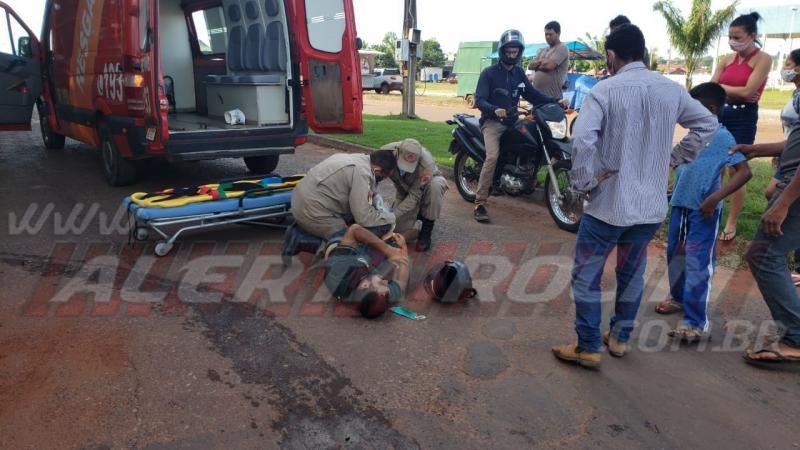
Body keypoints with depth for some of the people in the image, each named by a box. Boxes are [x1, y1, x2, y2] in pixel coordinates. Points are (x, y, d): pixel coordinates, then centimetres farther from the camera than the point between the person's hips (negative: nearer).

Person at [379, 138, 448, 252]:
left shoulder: (426, 163, -39)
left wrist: (393, 215, -42)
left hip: (429, 183, -2)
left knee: (435, 186, -39)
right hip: (405, 191, 3)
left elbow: (414, 195, -35)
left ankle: (427, 228, -18)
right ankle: (419, 212, 22)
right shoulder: (387, 152, -32)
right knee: (400, 231, -11)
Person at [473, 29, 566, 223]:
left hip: (512, 121, 6)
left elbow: (532, 94, 13)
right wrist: (495, 110, -34)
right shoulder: (489, 73, -3)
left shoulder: (519, 73, 15)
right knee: (493, 156, -27)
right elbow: (479, 100, -14)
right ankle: (480, 204, -25)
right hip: (492, 122, -6)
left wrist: (555, 101, -1)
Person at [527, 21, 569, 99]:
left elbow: (550, 65, -18)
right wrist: (541, 61, -8)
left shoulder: (562, 48, -4)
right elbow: (530, 66, 11)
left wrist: (537, 66, 2)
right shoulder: (543, 51, 22)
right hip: (537, 95, 8)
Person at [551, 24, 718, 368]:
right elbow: (708, 124, 16)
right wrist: (674, 158, 15)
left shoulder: (606, 90, -13)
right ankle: (620, 337, 33)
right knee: (632, 274, 20)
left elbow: (582, 140, -26)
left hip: (608, 203, -6)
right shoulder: (671, 90, 4)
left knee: (586, 275, 7)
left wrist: (583, 182, -13)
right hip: (651, 204, 6)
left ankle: (588, 348, 13)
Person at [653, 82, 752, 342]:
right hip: (680, 204, 8)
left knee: (697, 264, -7)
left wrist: (715, 198, -26)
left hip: (703, 211, -8)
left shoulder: (722, 137, -12)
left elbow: (745, 172, -19)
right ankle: (679, 297, 41)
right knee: (674, 255, 19)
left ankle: (696, 322, -3)